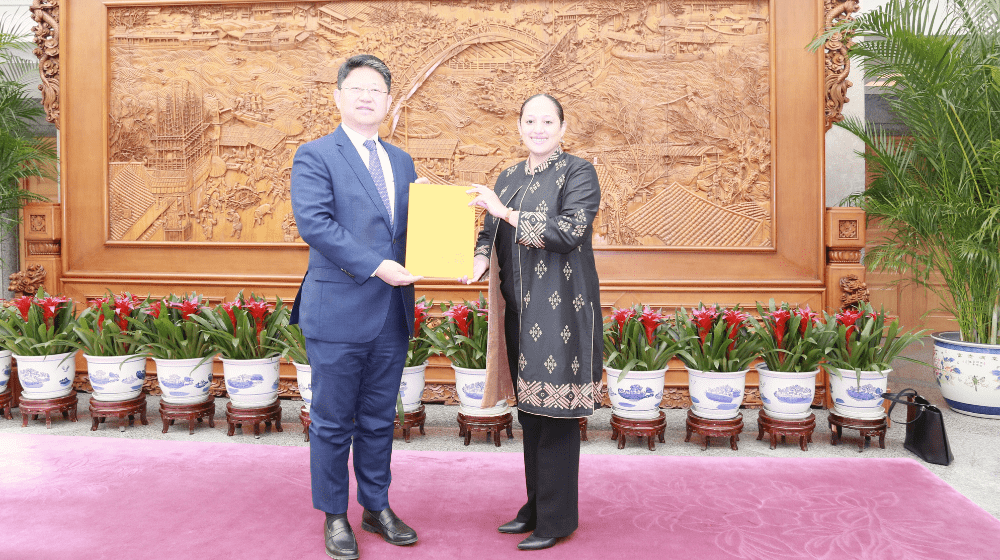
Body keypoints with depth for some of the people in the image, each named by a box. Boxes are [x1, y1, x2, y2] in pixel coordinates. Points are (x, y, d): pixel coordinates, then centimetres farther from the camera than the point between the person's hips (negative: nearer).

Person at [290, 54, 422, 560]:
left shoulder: (402, 163, 15)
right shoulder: (314, 156, -4)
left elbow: (414, 227, 16)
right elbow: (313, 222, -17)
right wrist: (375, 265, -22)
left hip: (392, 314, 6)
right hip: (338, 310, -5)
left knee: (378, 419, 16)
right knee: (333, 422, 7)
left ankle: (376, 507, 32)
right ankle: (334, 517, 25)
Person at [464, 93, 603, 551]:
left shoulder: (578, 173, -4)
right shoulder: (509, 178, 14)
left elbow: (569, 230, -17)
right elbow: (491, 231, 13)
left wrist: (506, 212, -20)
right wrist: (480, 258, -9)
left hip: (561, 311, -6)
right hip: (520, 311, 6)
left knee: (556, 414, 0)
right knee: (530, 410, 13)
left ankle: (557, 519, 14)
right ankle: (536, 505, 29)